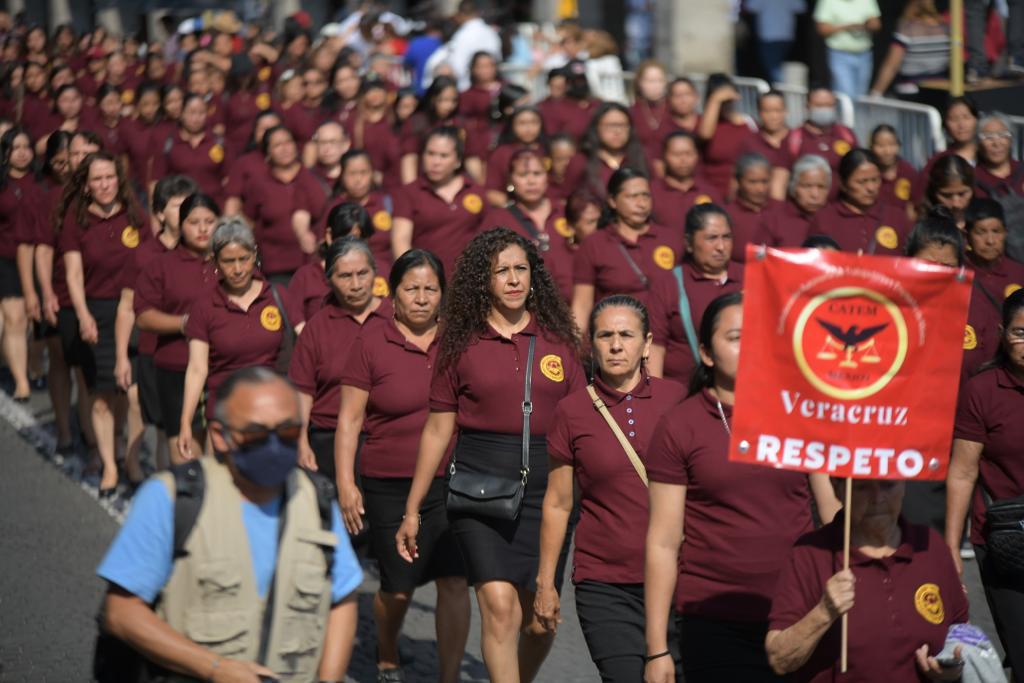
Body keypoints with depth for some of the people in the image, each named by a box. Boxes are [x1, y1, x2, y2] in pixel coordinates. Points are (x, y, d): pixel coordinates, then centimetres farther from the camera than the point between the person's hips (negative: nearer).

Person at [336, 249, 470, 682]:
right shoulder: (371, 341, -3)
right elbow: (350, 417, -2)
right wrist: (346, 483, -7)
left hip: (453, 483, 2)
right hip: (392, 486, -1)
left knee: (454, 581, -7)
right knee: (398, 587, 6)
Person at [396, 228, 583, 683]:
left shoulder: (557, 339, 7)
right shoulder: (462, 342, 4)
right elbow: (438, 429, 8)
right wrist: (412, 511, 9)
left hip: (547, 485, 2)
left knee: (540, 619, 6)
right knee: (500, 606, -16)